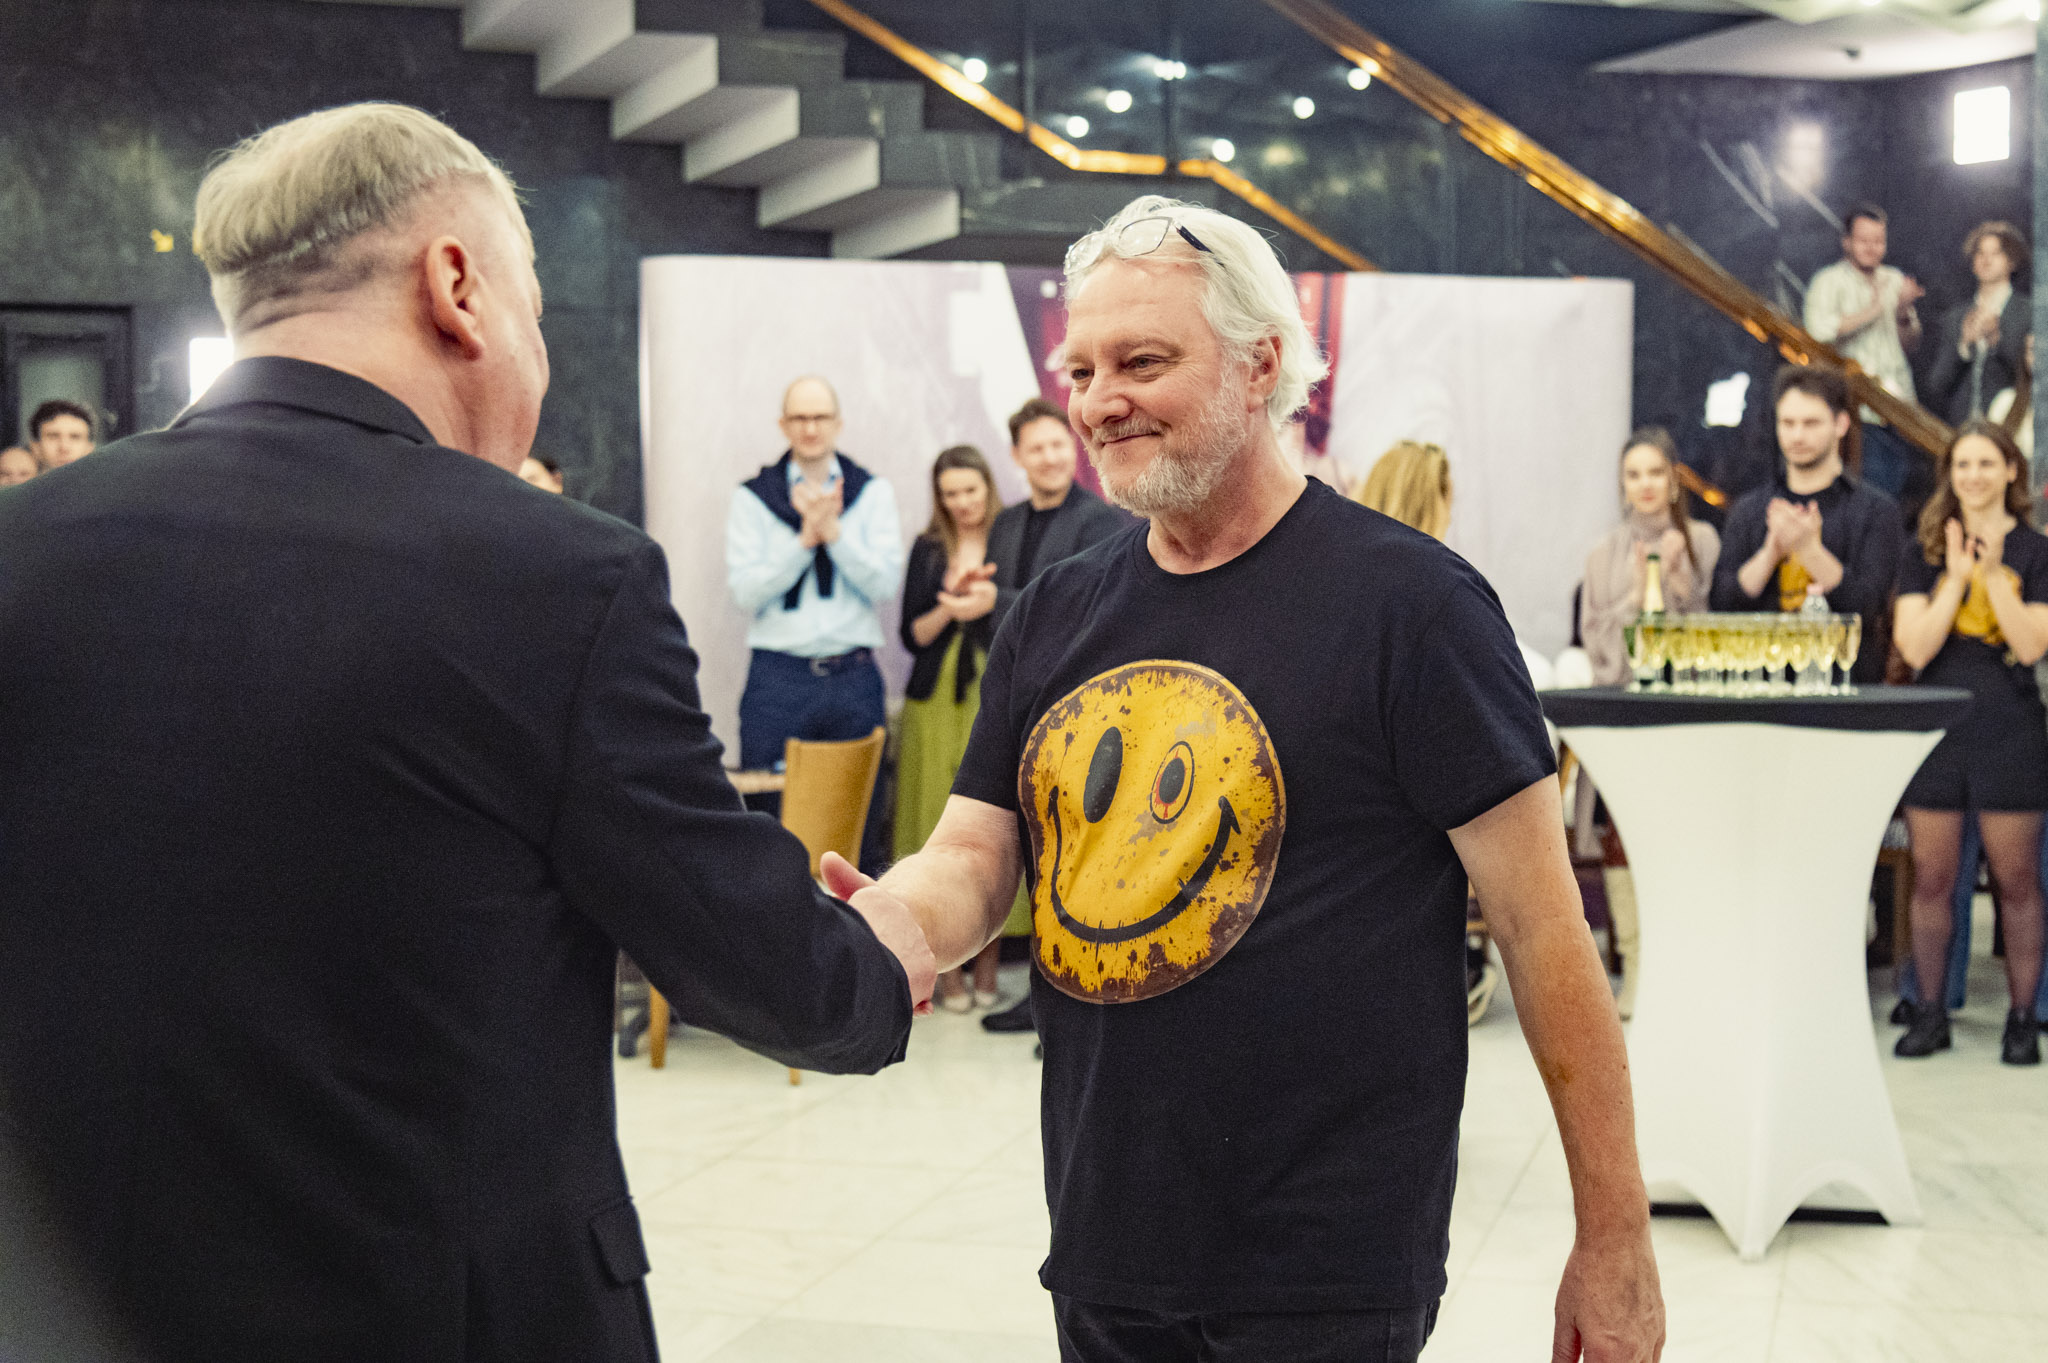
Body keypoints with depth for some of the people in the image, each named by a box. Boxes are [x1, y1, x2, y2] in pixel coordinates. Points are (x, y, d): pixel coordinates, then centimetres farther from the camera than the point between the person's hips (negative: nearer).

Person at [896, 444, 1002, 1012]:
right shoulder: (928, 550, 10)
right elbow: (913, 636, 6)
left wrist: (988, 601, -18)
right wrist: (950, 608, -11)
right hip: (936, 703, 2)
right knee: (941, 831, -1)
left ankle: (987, 966, 7)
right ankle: (948, 967, 5)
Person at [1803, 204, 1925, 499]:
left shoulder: (1895, 280, 18)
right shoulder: (1829, 281, 0)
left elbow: (1910, 343, 19)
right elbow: (1819, 331, -17)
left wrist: (1904, 313, -1)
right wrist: (1871, 311, -16)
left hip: (1899, 407, 6)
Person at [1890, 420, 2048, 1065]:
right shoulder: (1925, 553, 7)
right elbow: (1915, 647, -4)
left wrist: (1992, 571, -15)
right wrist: (1957, 576, -12)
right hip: (1937, 727, 2)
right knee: (1931, 880, 5)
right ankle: (1930, 1013, 14)